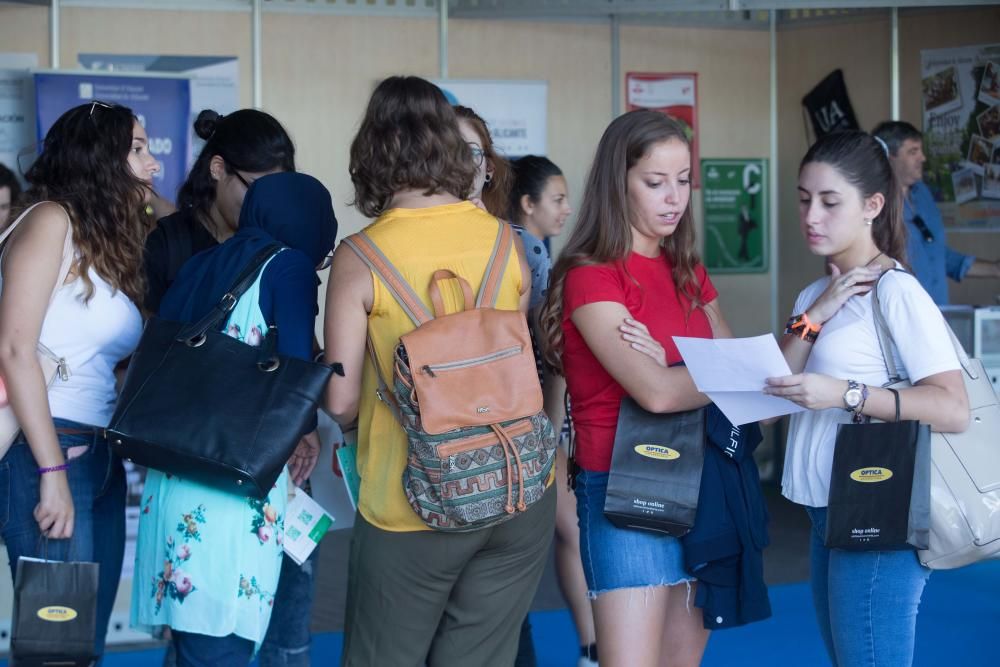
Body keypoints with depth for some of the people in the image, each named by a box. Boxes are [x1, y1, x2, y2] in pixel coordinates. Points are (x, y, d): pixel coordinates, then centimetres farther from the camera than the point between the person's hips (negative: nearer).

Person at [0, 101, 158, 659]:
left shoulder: (114, 243, 19)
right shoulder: (52, 221, -5)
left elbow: (104, 367, 11)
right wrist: (52, 472, -18)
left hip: (102, 460, 8)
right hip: (46, 456, -8)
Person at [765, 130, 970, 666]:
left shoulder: (898, 293, -12)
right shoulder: (816, 294, 13)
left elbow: (954, 410, -21)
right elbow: (771, 392, 2)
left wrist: (845, 394, -28)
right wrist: (815, 316, -9)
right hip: (828, 516, 8)